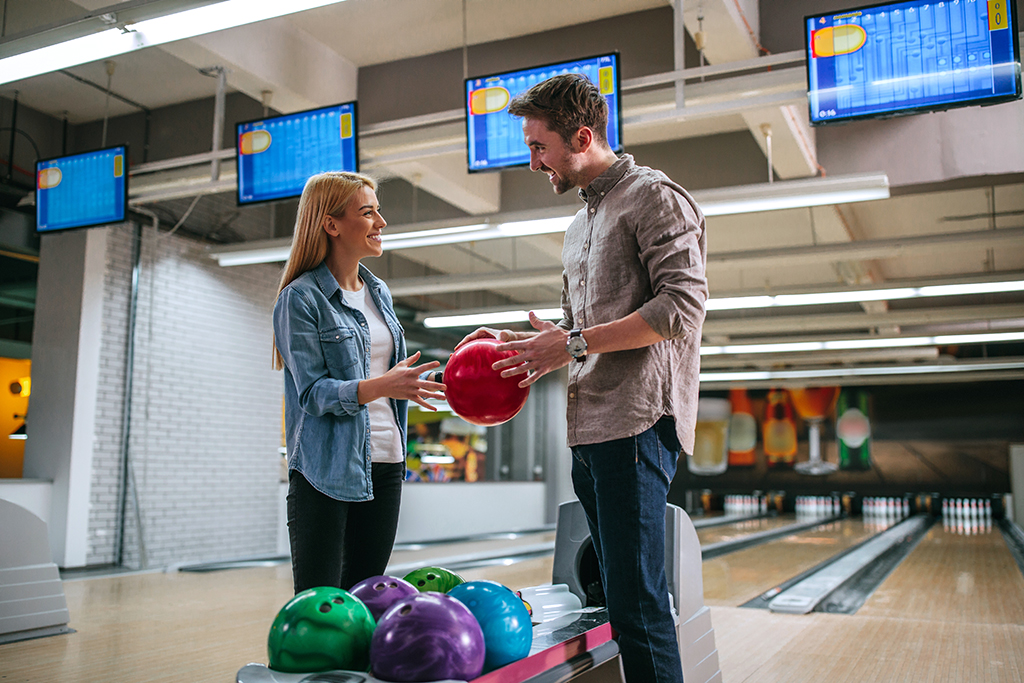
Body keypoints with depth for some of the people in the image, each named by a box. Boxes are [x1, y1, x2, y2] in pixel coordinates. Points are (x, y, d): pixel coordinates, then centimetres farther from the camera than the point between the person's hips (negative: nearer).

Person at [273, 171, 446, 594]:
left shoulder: (379, 293, 14)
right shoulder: (300, 299, -7)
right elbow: (314, 392, -14)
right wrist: (382, 386, -28)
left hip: (385, 464, 7)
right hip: (328, 469, -6)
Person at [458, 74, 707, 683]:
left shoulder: (654, 195, -2)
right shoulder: (580, 226, 24)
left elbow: (683, 306, -15)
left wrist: (574, 343, -14)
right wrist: (521, 344, 12)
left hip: (636, 423, -9)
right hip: (587, 428, 9)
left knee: (636, 603, -9)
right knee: (622, 595, 12)